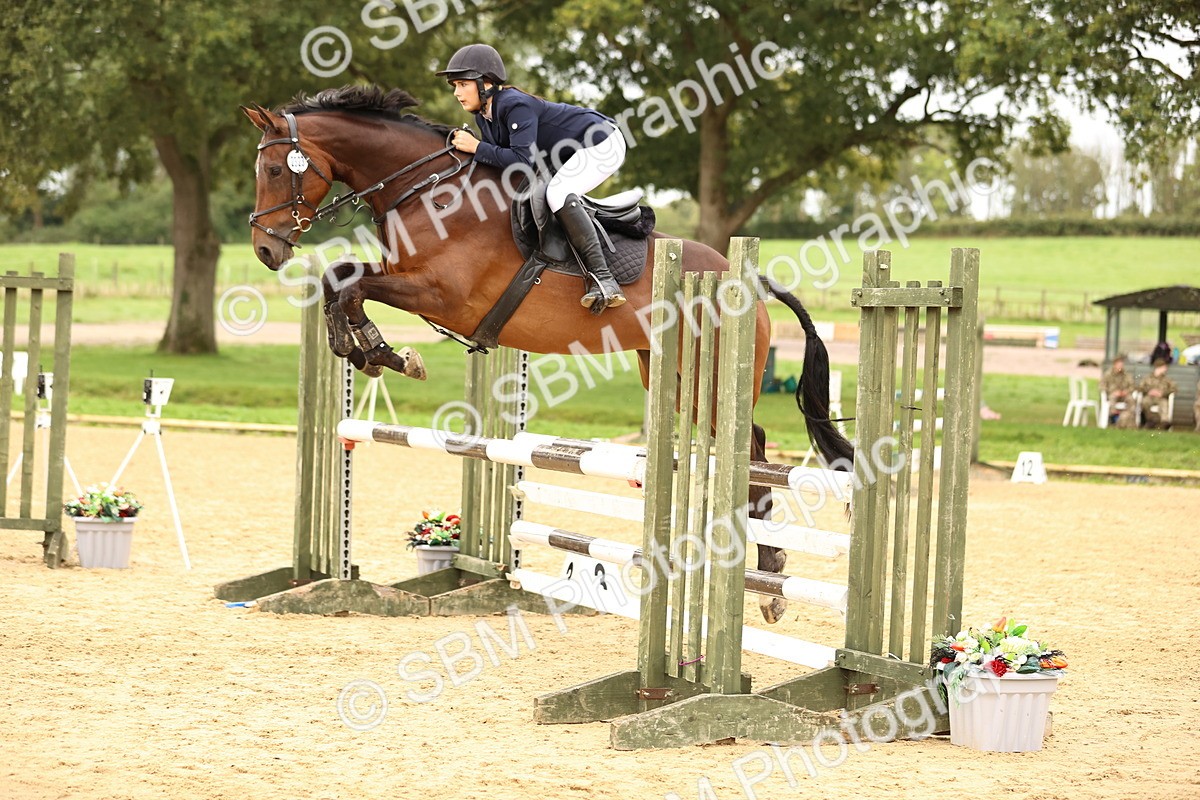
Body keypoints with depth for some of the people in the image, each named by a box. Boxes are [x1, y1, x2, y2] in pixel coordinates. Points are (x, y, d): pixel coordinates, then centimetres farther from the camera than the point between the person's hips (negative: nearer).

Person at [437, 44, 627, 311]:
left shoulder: (515, 105, -28)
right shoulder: (483, 115, 1)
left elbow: (523, 160, -35)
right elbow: (500, 156, 8)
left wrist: (477, 148, -28)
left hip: (603, 144, -11)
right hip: (575, 151, 11)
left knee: (558, 193, -31)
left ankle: (604, 281, -34)